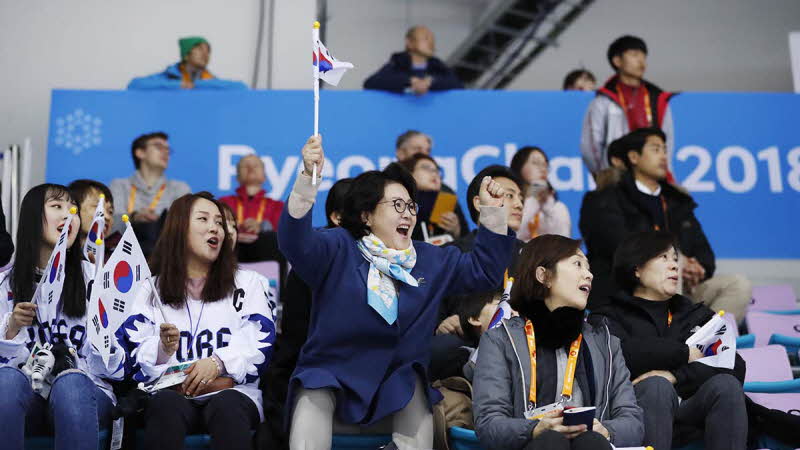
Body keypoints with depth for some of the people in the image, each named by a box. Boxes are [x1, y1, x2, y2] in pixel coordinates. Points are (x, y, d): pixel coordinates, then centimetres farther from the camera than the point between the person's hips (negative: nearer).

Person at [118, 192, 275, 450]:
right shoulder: (150, 290, 18)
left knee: (228, 406, -37)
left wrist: (219, 362, -14)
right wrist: (162, 348, -15)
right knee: (166, 404, -37)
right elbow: (133, 353, 8)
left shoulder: (247, 284, 18)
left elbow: (261, 345, 5)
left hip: (231, 392, 0)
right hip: (171, 392, 0)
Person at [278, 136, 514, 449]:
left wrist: (492, 212, 1)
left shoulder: (430, 260, 10)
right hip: (330, 376, -3)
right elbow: (295, 242, -26)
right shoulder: (338, 248, -8)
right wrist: (307, 178, -40)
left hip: (396, 382, 4)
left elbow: (484, 272, 12)